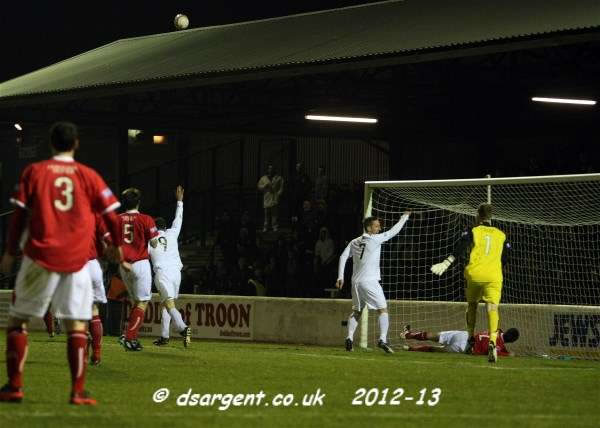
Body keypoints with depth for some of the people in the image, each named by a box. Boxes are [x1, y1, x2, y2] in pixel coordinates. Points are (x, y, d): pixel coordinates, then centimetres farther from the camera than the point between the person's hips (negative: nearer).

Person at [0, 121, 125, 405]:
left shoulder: (34, 172, 4)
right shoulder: (88, 175, 6)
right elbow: (111, 216, 6)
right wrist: (116, 246, 23)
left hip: (40, 256, -1)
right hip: (77, 259, 1)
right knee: (77, 324, 5)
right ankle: (78, 391, -2)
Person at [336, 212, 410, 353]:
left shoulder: (354, 242, 10)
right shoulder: (375, 240, -7)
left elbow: (343, 257, 9)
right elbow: (393, 231, -1)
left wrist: (340, 277, 11)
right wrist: (404, 217, 11)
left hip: (356, 282, 6)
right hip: (370, 281, -6)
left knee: (356, 312, 16)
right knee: (383, 309, -1)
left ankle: (349, 337, 1)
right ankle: (382, 340, -13)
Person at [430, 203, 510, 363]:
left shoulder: (472, 232, 7)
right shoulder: (501, 235, 17)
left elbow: (459, 249, -9)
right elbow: (506, 258, 21)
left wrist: (446, 263, -17)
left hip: (474, 274, 0)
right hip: (494, 276, 0)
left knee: (472, 305, 23)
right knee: (492, 308, -11)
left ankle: (471, 339, 26)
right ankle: (492, 342, -33)